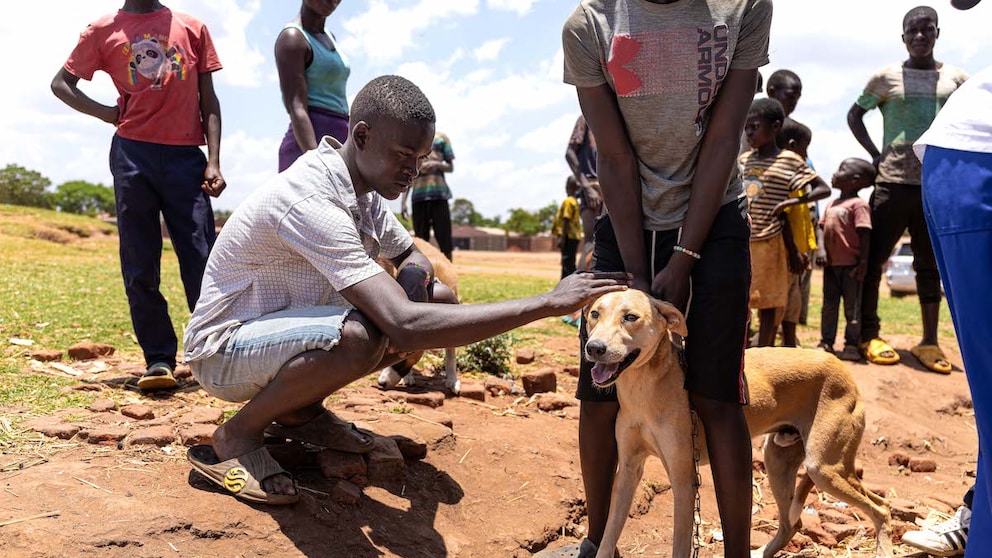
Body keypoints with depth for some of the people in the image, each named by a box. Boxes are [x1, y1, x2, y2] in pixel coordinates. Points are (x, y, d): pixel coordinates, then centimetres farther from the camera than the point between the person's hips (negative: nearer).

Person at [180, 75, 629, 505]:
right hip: (223, 353, -8)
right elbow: (406, 326, -40)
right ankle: (237, 437, -11)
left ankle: (301, 410, 7)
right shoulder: (312, 201, -32)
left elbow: (414, 257, 13)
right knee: (358, 337, -38)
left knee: (435, 303, -3)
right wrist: (549, 302, -40)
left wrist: (415, 280, -16)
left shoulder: (365, 190, -2)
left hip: (284, 328, 9)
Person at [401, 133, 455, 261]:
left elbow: (451, 167, 10)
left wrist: (437, 164, -12)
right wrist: (403, 201, 6)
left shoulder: (441, 138, 10)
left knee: (445, 241, -5)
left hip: (439, 194, -2)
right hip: (418, 196, 2)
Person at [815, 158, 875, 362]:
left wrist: (863, 262, -16)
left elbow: (864, 235, -13)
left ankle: (852, 345, 10)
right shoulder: (831, 205, 14)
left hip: (850, 265, -7)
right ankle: (826, 342, 20)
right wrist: (821, 250, -3)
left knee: (852, 307, 2)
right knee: (829, 305, 12)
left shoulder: (858, 205, -10)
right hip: (831, 263, 7)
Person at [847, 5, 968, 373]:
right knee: (874, 260, -3)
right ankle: (869, 336, 7)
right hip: (893, 183, -2)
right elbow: (855, 114, 13)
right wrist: (874, 154, 2)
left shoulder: (956, 79, 9)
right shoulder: (887, 77, 3)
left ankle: (929, 342, 14)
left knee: (930, 267, 8)